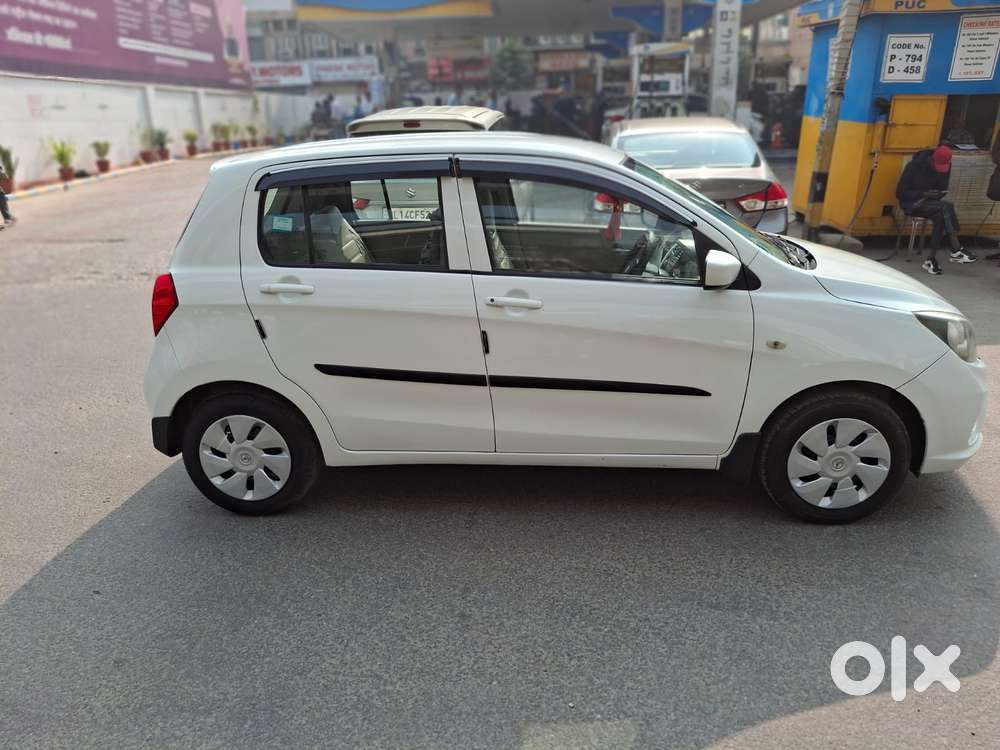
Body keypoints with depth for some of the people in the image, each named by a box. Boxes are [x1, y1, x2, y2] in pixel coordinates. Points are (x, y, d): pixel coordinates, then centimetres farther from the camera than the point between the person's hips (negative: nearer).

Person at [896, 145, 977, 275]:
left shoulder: (945, 167, -2)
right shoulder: (914, 166, -16)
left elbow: (942, 191, 5)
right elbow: (900, 193, -14)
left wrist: (926, 199, -15)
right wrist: (924, 194, -25)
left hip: (929, 203, 5)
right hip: (911, 204, -5)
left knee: (941, 217, -31)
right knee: (947, 207, -29)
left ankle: (931, 259, -27)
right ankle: (956, 251, -29)